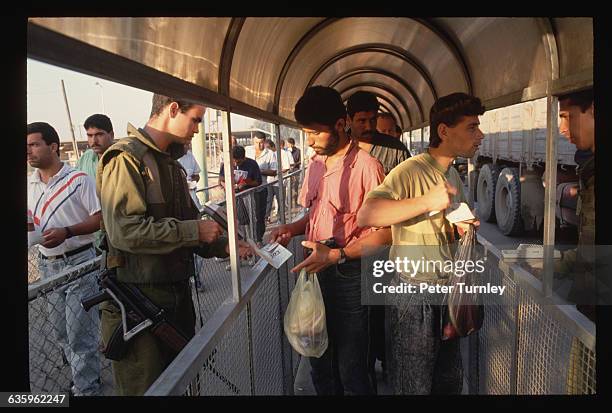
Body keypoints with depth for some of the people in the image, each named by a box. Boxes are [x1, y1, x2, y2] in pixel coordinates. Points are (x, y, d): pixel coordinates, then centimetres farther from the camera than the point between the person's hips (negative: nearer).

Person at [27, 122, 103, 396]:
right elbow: (32, 221, 18)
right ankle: (82, 376, 35)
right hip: (47, 264, 7)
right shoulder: (29, 183, 8)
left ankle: (86, 389, 10)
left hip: (78, 262, -7)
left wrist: (66, 232, -24)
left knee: (80, 333, -3)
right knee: (61, 332, 17)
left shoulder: (78, 180, -13)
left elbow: (100, 219, -14)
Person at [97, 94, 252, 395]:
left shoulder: (170, 162, 16)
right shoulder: (126, 158, -13)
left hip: (178, 297, 9)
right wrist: (194, 230, -18)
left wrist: (223, 245, 3)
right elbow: (125, 230, -25)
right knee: (145, 389, 5)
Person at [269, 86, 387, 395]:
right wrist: (293, 228, 2)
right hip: (315, 270, 7)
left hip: (348, 275, -7)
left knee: (351, 370, 6)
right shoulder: (315, 164, 10)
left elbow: (385, 231, -14)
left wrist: (337, 255, -23)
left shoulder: (366, 166, -14)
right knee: (320, 364, 19)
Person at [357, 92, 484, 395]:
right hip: (415, 295, -8)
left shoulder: (454, 176, 10)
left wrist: (460, 229, -1)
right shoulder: (410, 172, -19)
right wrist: (427, 201, -36)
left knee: (450, 380, 19)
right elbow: (365, 216, -34)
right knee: (415, 385, 7)